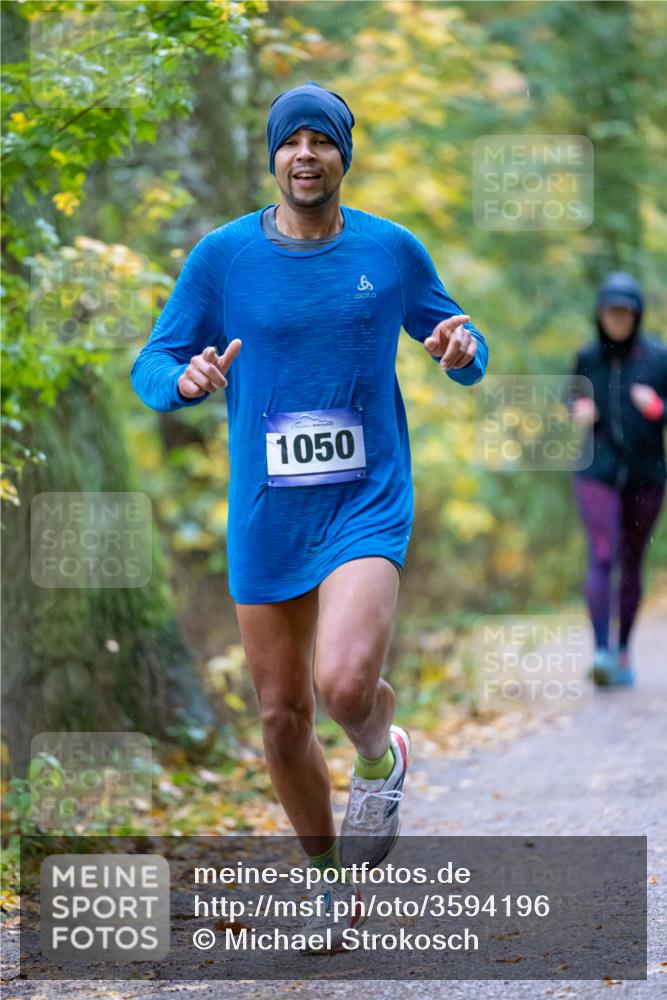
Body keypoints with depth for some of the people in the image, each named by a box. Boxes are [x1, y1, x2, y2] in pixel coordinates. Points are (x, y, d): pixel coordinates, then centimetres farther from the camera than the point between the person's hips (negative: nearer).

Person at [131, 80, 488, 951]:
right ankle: (333, 874, 30)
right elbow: (152, 367, 3)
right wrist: (186, 378, -21)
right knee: (282, 717, 7)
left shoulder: (393, 250, 0)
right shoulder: (223, 256, -1)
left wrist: (463, 349, -13)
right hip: (264, 520, 2)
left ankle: (383, 755, 11)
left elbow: (462, 348, 12)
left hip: (368, 507, -2)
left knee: (344, 685, -25)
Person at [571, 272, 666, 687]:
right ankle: (602, 651, -23)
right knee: (601, 558, -15)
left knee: (632, 565, 10)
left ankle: (623, 651, 25)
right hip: (598, 474, 0)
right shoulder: (587, 357, 3)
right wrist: (580, 413, -4)